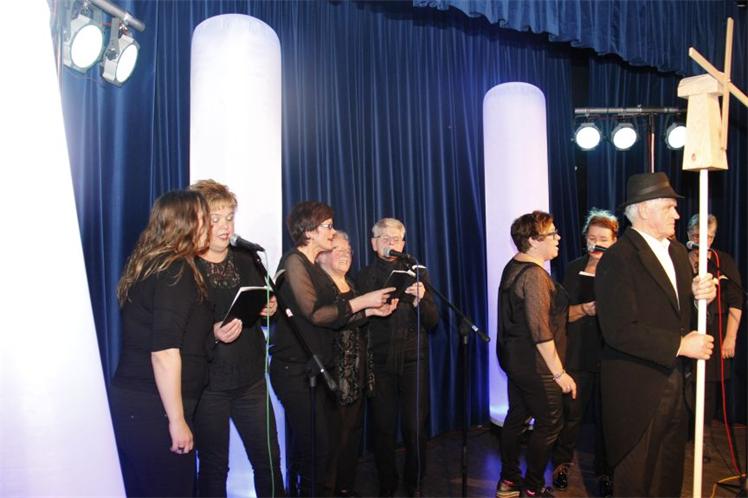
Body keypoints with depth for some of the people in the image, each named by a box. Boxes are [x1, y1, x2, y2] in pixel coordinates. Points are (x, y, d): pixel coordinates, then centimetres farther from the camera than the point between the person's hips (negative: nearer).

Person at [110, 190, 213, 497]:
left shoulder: (149, 264, 12)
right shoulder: (176, 269, -16)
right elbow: (164, 352, -23)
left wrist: (211, 333, 16)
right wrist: (177, 421, -19)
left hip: (132, 403, 9)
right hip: (154, 410, -9)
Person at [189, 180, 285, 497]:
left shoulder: (245, 261, 8)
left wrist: (269, 309, -4)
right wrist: (213, 334, -27)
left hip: (251, 378, 5)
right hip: (208, 384, -4)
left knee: (269, 459, 11)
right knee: (213, 467, 10)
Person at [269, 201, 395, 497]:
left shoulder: (313, 267, 16)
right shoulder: (294, 262, -10)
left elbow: (333, 317, 12)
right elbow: (314, 314, -18)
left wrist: (369, 310, 2)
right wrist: (362, 301, -12)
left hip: (315, 369, 9)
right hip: (296, 370, -9)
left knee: (304, 446, 14)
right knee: (316, 447, -9)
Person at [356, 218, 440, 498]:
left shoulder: (417, 274, 9)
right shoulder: (364, 277, 7)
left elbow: (432, 321, 2)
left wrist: (420, 301, -15)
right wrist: (372, 309, -12)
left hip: (413, 360, 0)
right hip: (379, 362, 0)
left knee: (415, 427, 0)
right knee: (383, 428, 4)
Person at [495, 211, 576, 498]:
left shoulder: (513, 267, 9)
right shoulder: (535, 275, -21)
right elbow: (540, 332, -24)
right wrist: (559, 372, -18)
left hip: (515, 357, 10)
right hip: (535, 364, -10)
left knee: (516, 416, 18)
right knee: (549, 424, 4)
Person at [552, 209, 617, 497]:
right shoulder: (574, 269, 6)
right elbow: (562, 312, 4)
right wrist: (585, 309, -13)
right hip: (578, 354, 1)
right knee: (571, 413, 7)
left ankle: (605, 472, 27)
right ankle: (562, 463, 28)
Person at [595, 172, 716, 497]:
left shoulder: (677, 251, 10)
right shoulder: (618, 258, -18)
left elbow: (679, 310, 15)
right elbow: (620, 331, -24)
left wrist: (699, 295, -7)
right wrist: (681, 345, -19)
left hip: (675, 381, 8)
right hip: (637, 388, -8)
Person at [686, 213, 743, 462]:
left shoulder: (724, 260, 3)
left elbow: (735, 302, 1)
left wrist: (730, 337, -4)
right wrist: (690, 267, -15)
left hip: (714, 332, 0)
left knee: (709, 384, 3)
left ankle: (704, 432, 20)